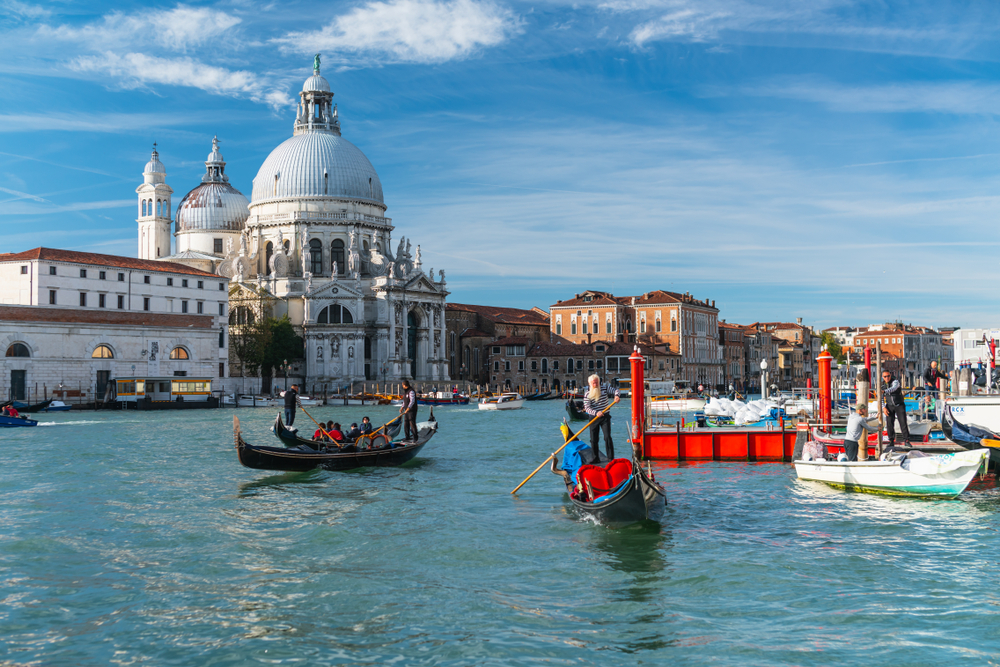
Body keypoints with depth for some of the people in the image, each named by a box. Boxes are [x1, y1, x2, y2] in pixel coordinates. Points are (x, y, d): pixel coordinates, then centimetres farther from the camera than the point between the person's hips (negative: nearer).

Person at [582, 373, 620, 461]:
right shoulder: (587, 394, -4)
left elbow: (616, 390, -1)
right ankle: (595, 458, 18)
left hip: (605, 416, -1)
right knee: (594, 439, 3)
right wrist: (596, 413, -30)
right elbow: (587, 408, -12)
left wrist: (616, 395, -26)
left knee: (607, 437, -9)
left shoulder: (605, 387, 1)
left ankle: (611, 458, -5)